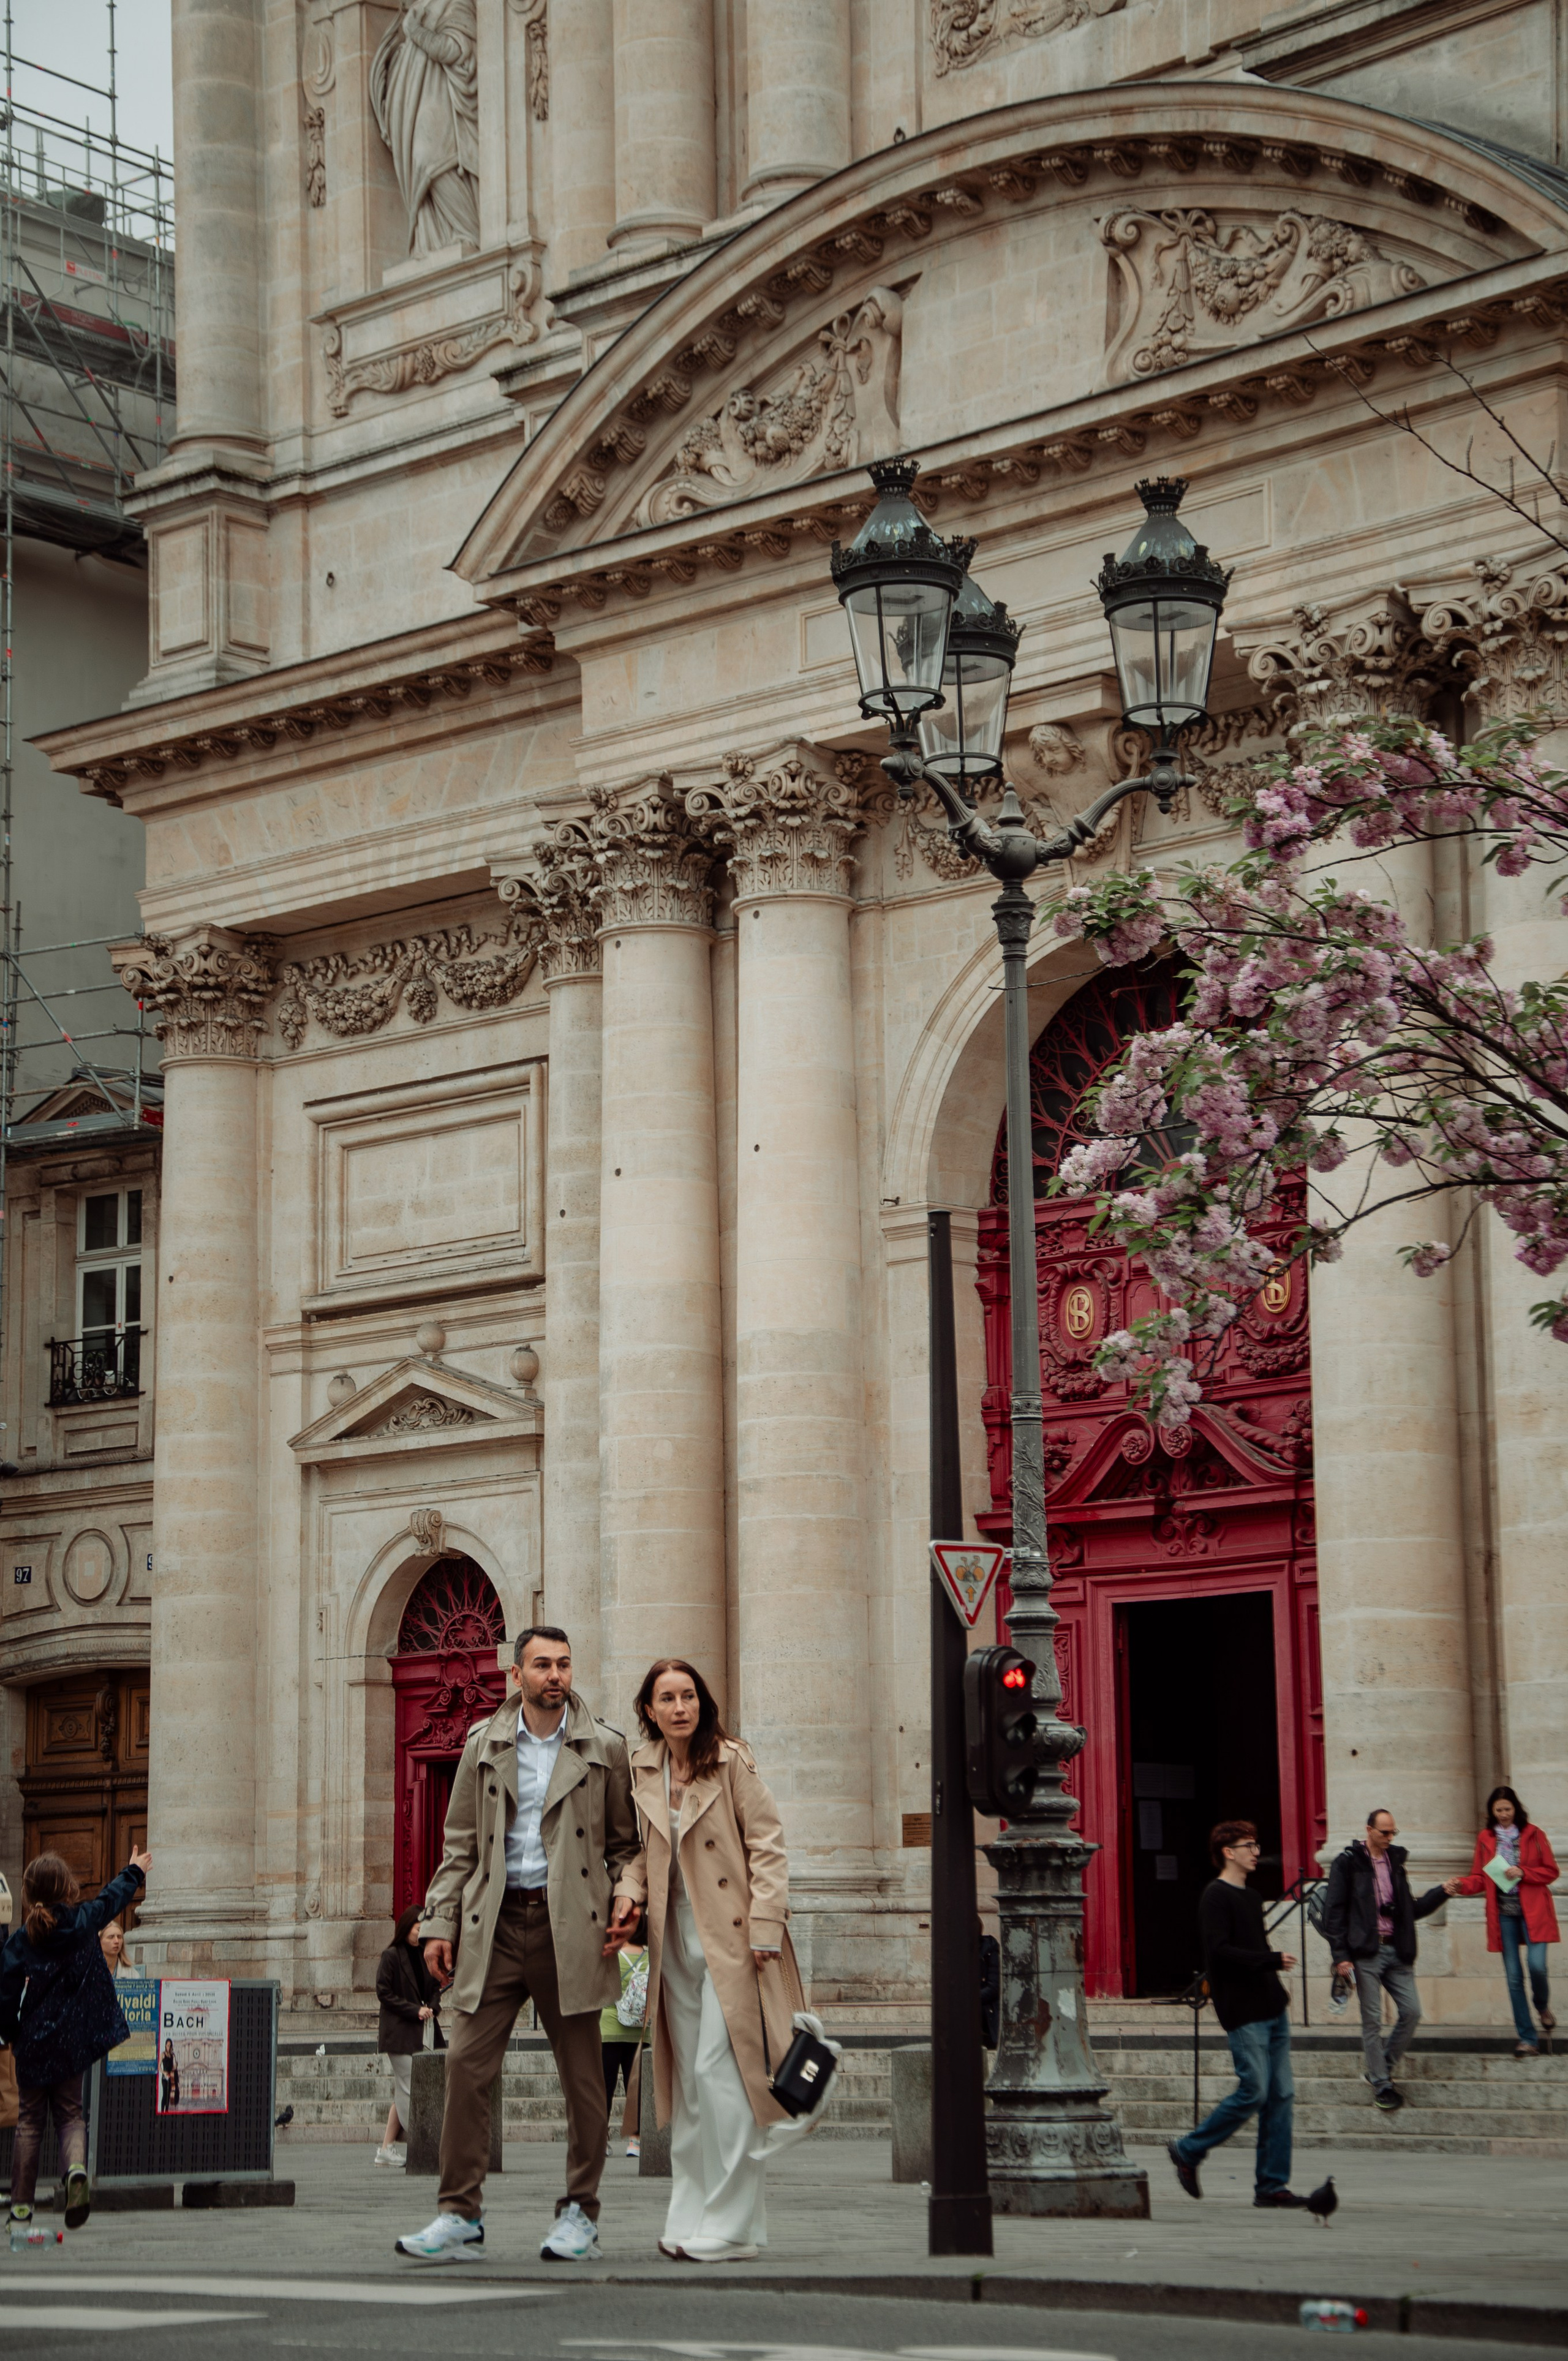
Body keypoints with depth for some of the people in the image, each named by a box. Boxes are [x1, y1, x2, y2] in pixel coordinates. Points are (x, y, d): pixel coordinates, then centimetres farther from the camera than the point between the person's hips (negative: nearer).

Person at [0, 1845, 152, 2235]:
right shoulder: (85, 1921, -5)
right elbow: (113, 1897, 15)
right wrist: (135, 1872, 36)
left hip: (34, 2042, -1)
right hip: (74, 2039, 1)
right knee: (69, 2114, 11)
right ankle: (76, 2167, -20)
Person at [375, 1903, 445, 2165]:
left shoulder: (423, 1956, 15)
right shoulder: (391, 1956, -5)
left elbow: (434, 1989, 21)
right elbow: (384, 1993, -8)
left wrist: (432, 2008, -1)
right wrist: (415, 2011, -13)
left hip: (421, 2032, 7)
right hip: (399, 2033, -7)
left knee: (403, 2092, 7)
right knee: (410, 2089, -10)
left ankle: (387, 2148, 11)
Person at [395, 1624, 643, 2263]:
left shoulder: (604, 1748, 6)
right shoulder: (484, 1745, 10)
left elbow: (626, 1841, 11)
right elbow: (460, 1845, 11)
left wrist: (628, 1895, -7)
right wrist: (440, 1922, 5)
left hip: (569, 1926, -1)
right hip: (495, 1924, 1)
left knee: (582, 2077, 2)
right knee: (466, 2066, -5)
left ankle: (579, 2214, 13)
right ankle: (460, 2214, 2)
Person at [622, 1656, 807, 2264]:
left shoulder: (730, 1763, -3)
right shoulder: (641, 1771, 11)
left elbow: (767, 1847, -6)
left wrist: (764, 1925, -13)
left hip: (729, 1936, -5)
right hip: (674, 1935, 5)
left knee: (718, 2071, -12)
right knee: (687, 2082, 6)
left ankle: (729, 2222, -9)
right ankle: (690, 2220, 11)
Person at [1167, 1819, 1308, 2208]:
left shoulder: (1252, 1898, 19)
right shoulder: (1216, 1896, -7)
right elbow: (1219, 1951, -18)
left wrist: (1279, 1990, 12)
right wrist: (1273, 1960, -18)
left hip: (1272, 2009, 8)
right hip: (1242, 2013, -8)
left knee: (1282, 2095, 2)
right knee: (1254, 2091, -10)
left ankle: (1272, 2184, 4)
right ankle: (1189, 2151, 7)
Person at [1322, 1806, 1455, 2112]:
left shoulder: (1395, 1862, 16)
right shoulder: (1348, 1863, -2)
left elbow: (1410, 1911, 19)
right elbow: (1334, 1912, -6)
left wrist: (1441, 1893, 5)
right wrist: (1340, 1955, -12)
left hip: (1396, 1951, 6)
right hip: (1366, 1952, -6)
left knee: (1412, 2011, -1)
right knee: (1372, 2020, -2)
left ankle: (1382, 2068, 16)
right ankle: (1382, 2085, 7)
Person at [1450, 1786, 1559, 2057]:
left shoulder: (1533, 1835, 3)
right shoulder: (1485, 1838, 9)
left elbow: (1550, 1871, 1)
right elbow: (1480, 1878, 11)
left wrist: (1522, 1873, -14)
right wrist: (1461, 1885, -10)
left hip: (1533, 1911, -2)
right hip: (1503, 1913, 2)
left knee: (1536, 1965, -18)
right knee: (1514, 1977, 0)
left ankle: (1543, 2006, 16)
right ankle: (1527, 2040, 5)